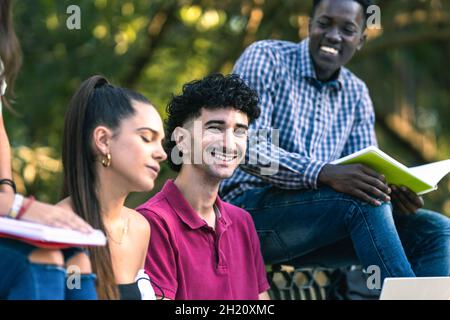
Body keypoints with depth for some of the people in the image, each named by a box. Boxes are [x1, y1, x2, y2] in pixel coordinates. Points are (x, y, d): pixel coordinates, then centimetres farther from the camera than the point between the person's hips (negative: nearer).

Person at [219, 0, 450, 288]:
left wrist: (395, 193, -16)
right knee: (363, 200, -31)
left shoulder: (356, 94, 14)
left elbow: (367, 175, 10)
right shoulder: (265, 59, -4)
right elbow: (246, 148, -18)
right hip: (249, 207, -6)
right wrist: (325, 174, -32)